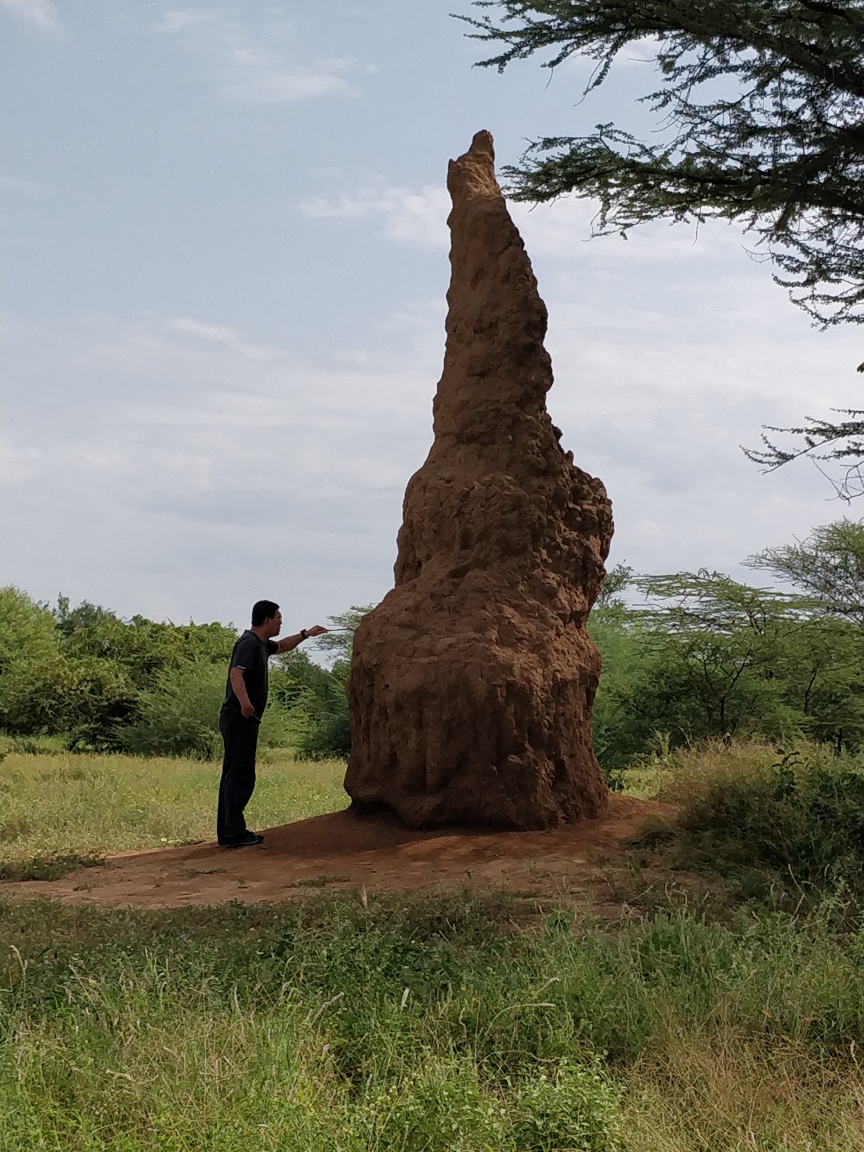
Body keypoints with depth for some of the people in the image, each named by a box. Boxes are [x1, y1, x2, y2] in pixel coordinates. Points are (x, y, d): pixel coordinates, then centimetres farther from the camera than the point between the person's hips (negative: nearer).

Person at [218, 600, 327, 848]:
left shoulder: (261, 644, 16)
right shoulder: (249, 643, -14)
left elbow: (282, 646, 40)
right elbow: (236, 672, -31)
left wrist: (305, 634, 37)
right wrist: (244, 702, -45)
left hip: (242, 720, 11)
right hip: (240, 719, -11)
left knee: (234, 776, 13)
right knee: (241, 776, -8)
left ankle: (228, 832, 18)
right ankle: (234, 834, -5)